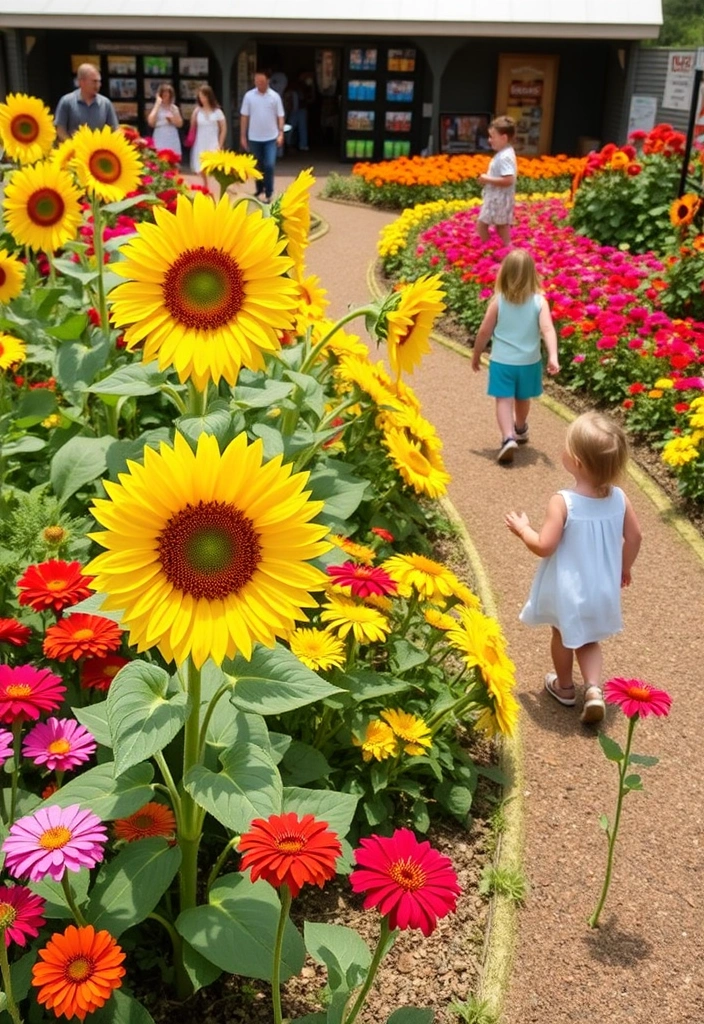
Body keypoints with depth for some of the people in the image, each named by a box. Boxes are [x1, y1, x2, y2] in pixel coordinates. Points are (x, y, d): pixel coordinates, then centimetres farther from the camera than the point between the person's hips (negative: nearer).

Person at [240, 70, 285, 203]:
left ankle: (268, 193, -1)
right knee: (257, 166, 12)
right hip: (254, 138, 1)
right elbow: (244, 116, 1)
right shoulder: (249, 96, -3)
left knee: (269, 165, -8)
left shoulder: (275, 96, -4)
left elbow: (280, 116, 0)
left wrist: (281, 133, -9)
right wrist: (243, 136, 0)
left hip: (271, 138, -1)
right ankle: (259, 189, 29)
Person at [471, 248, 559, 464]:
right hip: (529, 361, 2)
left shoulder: (498, 301, -11)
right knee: (522, 398, 23)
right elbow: (547, 329, -22)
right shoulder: (539, 301, -10)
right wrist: (553, 357, -26)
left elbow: (484, 332, -5)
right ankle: (520, 430, 47)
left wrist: (476, 355, 8)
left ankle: (508, 438, -23)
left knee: (504, 400, -2)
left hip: (502, 361, -2)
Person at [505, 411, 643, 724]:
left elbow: (544, 546, -25)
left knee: (563, 636, 22)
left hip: (568, 591, -4)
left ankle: (564, 687, 41)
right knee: (589, 640, 24)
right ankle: (594, 689, 7)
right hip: (602, 588, 4)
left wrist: (522, 528, -6)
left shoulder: (563, 502, -27)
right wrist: (624, 568, 17)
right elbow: (634, 537, -1)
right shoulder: (619, 499, -12)